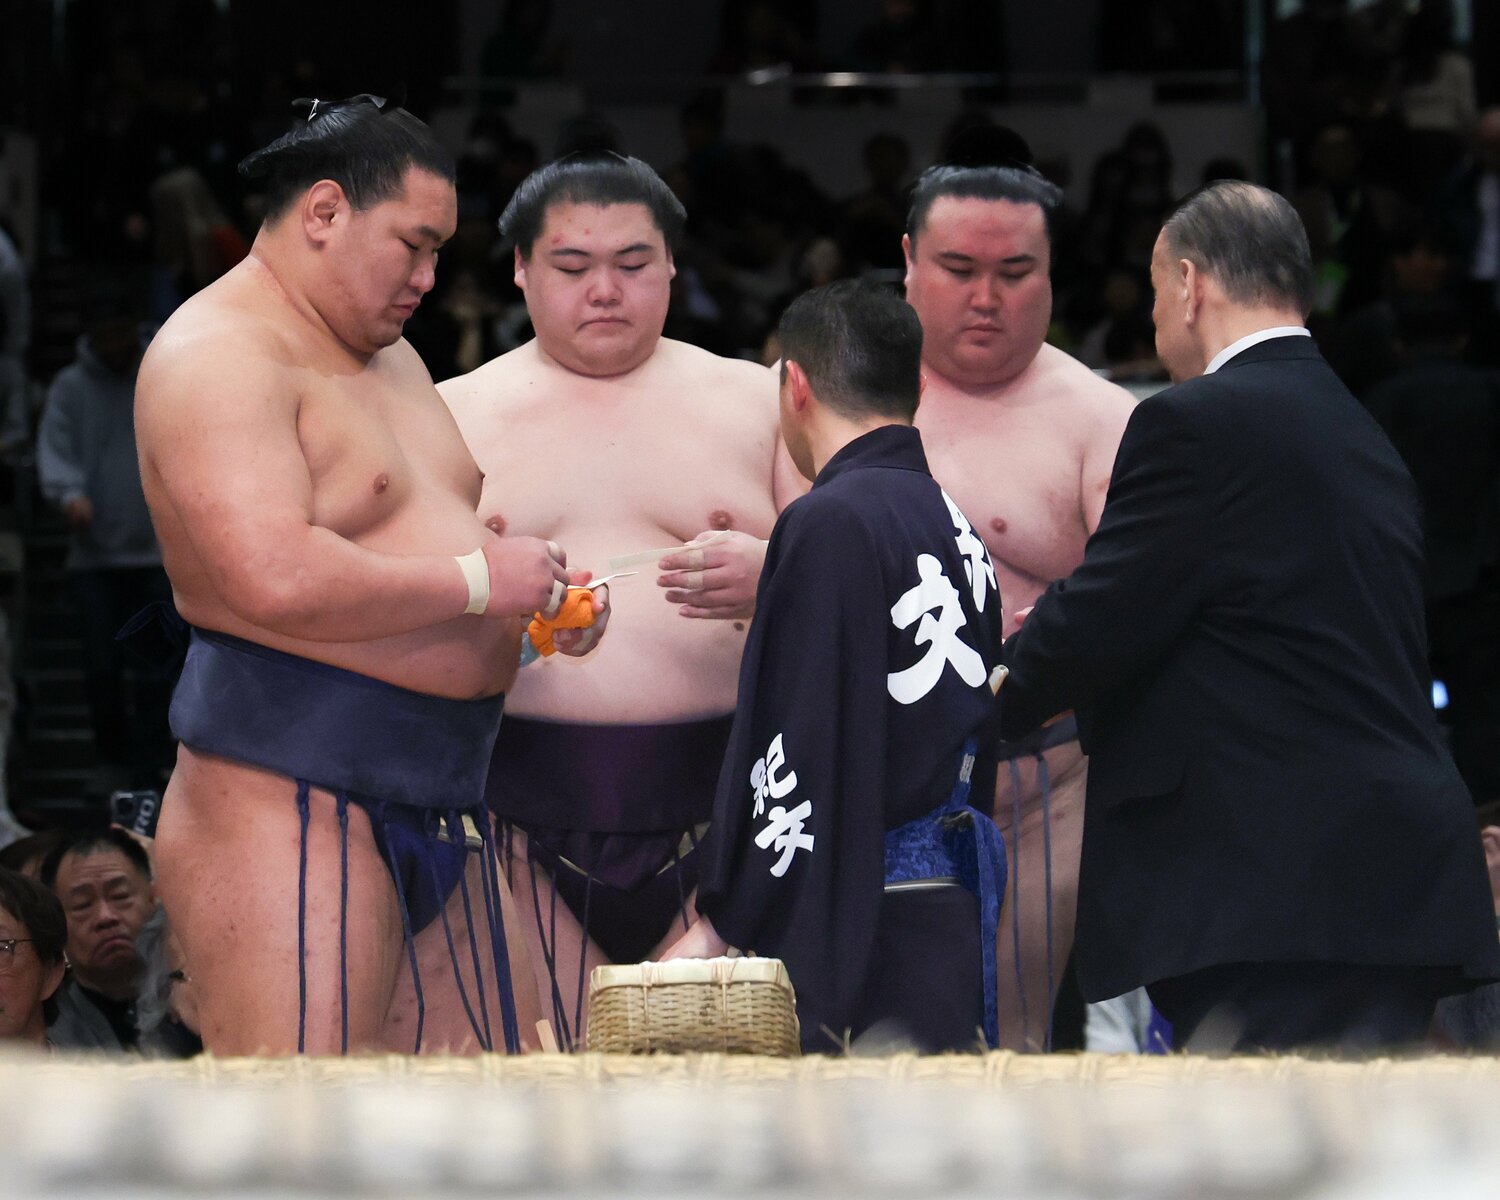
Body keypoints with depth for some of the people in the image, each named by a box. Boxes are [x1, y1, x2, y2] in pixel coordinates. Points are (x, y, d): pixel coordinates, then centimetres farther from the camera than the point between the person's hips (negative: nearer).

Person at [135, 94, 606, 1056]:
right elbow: (276, 579, -24)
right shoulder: (220, 356, -11)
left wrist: (539, 601, 11)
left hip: (441, 798, 10)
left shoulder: (390, 356, 21)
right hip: (291, 797, -10)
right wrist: (478, 581, -16)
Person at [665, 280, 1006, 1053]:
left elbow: (802, 756, -14)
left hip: (868, 923, -8)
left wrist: (721, 924, -9)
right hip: (954, 918, 8)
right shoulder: (954, 526, 15)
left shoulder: (831, 523, -10)